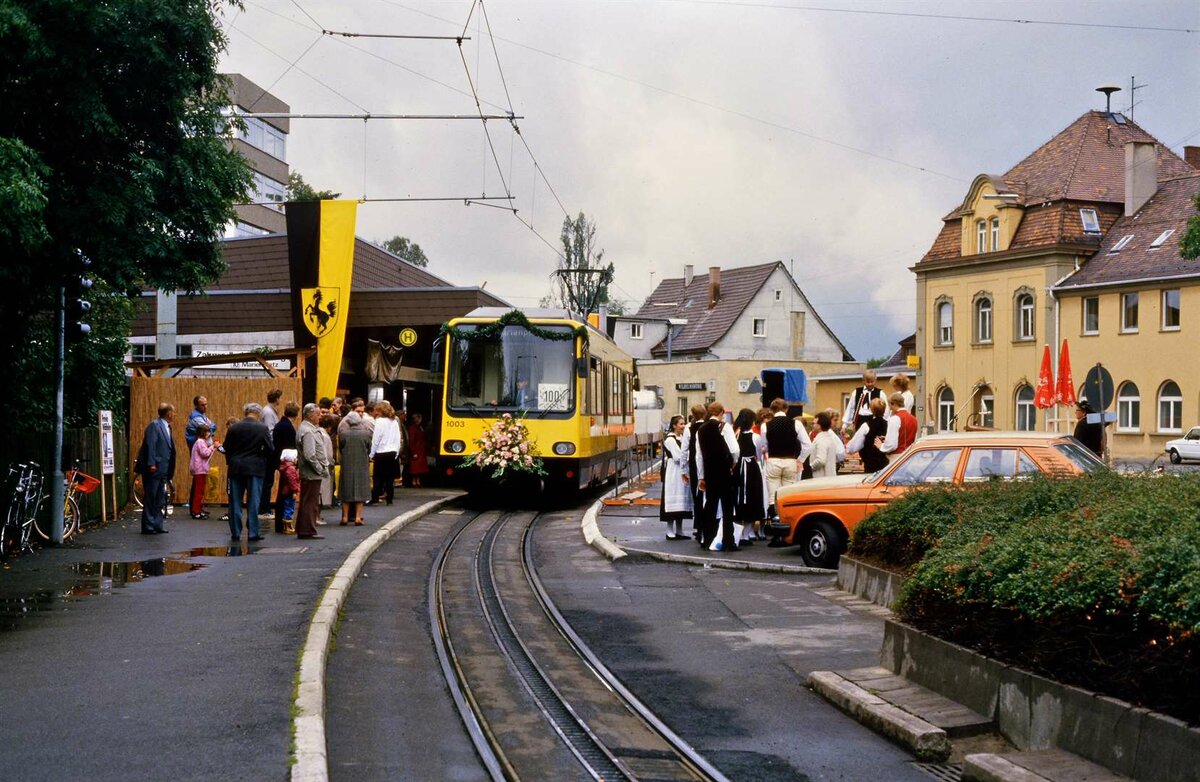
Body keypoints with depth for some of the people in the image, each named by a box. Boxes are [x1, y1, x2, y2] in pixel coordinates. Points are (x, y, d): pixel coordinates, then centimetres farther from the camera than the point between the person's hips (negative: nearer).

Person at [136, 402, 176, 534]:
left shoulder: (166, 427, 16)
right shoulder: (154, 425, -10)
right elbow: (150, 445, -18)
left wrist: (169, 471, 15)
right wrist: (151, 464, -25)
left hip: (162, 470, 9)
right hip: (154, 469, -9)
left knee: (160, 500, 11)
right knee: (150, 499, -3)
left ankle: (157, 526, 16)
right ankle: (148, 527, 1)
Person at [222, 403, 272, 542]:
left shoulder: (233, 428, 1)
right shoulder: (262, 428, -6)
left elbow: (226, 449, 6)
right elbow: (269, 449, -7)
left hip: (236, 468, 2)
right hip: (255, 468, -2)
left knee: (235, 502, 8)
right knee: (253, 502, 2)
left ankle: (235, 533, 10)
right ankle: (253, 533, 1)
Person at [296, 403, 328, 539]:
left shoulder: (310, 429, 14)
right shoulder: (307, 431, -18)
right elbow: (310, 455, -24)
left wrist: (323, 467, 14)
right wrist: (320, 469, -15)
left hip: (310, 473, 10)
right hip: (312, 474, -10)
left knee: (306, 502, 14)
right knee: (310, 503, -4)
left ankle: (302, 531, 20)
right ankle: (308, 531, 0)